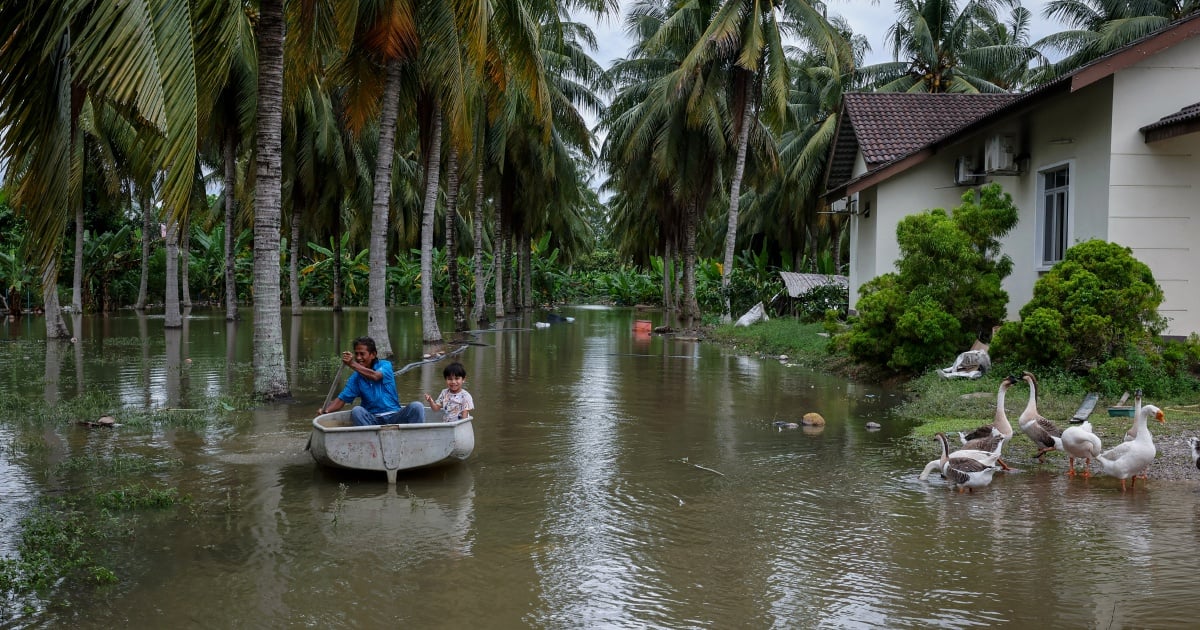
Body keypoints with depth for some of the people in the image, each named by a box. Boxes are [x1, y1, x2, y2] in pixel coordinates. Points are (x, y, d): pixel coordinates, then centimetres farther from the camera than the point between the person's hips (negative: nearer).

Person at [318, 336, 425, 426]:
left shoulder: (385, 365, 1)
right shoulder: (355, 378, 7)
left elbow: (375, 376, -21)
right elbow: (342, 399, 2)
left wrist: (352, 364, -29)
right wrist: (325, 411, -17)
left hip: (394, 417, -1)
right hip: (372, 420, 1)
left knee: (416, 406, -27)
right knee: (356, 411, -29)